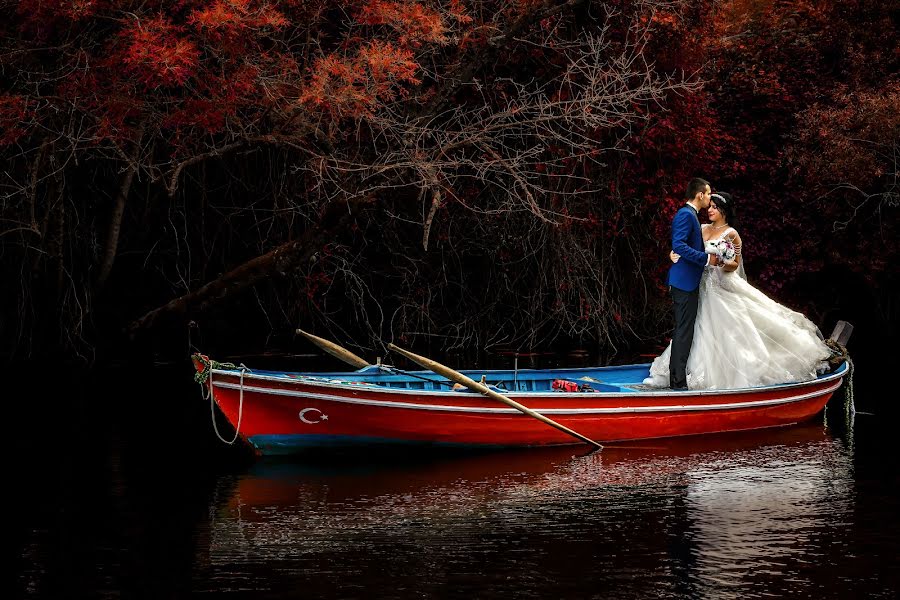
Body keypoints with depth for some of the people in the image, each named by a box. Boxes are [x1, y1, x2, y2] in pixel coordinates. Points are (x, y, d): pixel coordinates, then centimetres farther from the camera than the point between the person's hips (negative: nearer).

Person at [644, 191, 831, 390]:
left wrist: (722, 263, -25)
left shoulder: (731, 234, -6)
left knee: (727, 332, -6)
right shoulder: (703, 229, 10)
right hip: (703, 287, 6)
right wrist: (675, 255, -9)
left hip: (723, 287, -6)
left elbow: (735, 264, -4)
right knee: (704, 332, 7)